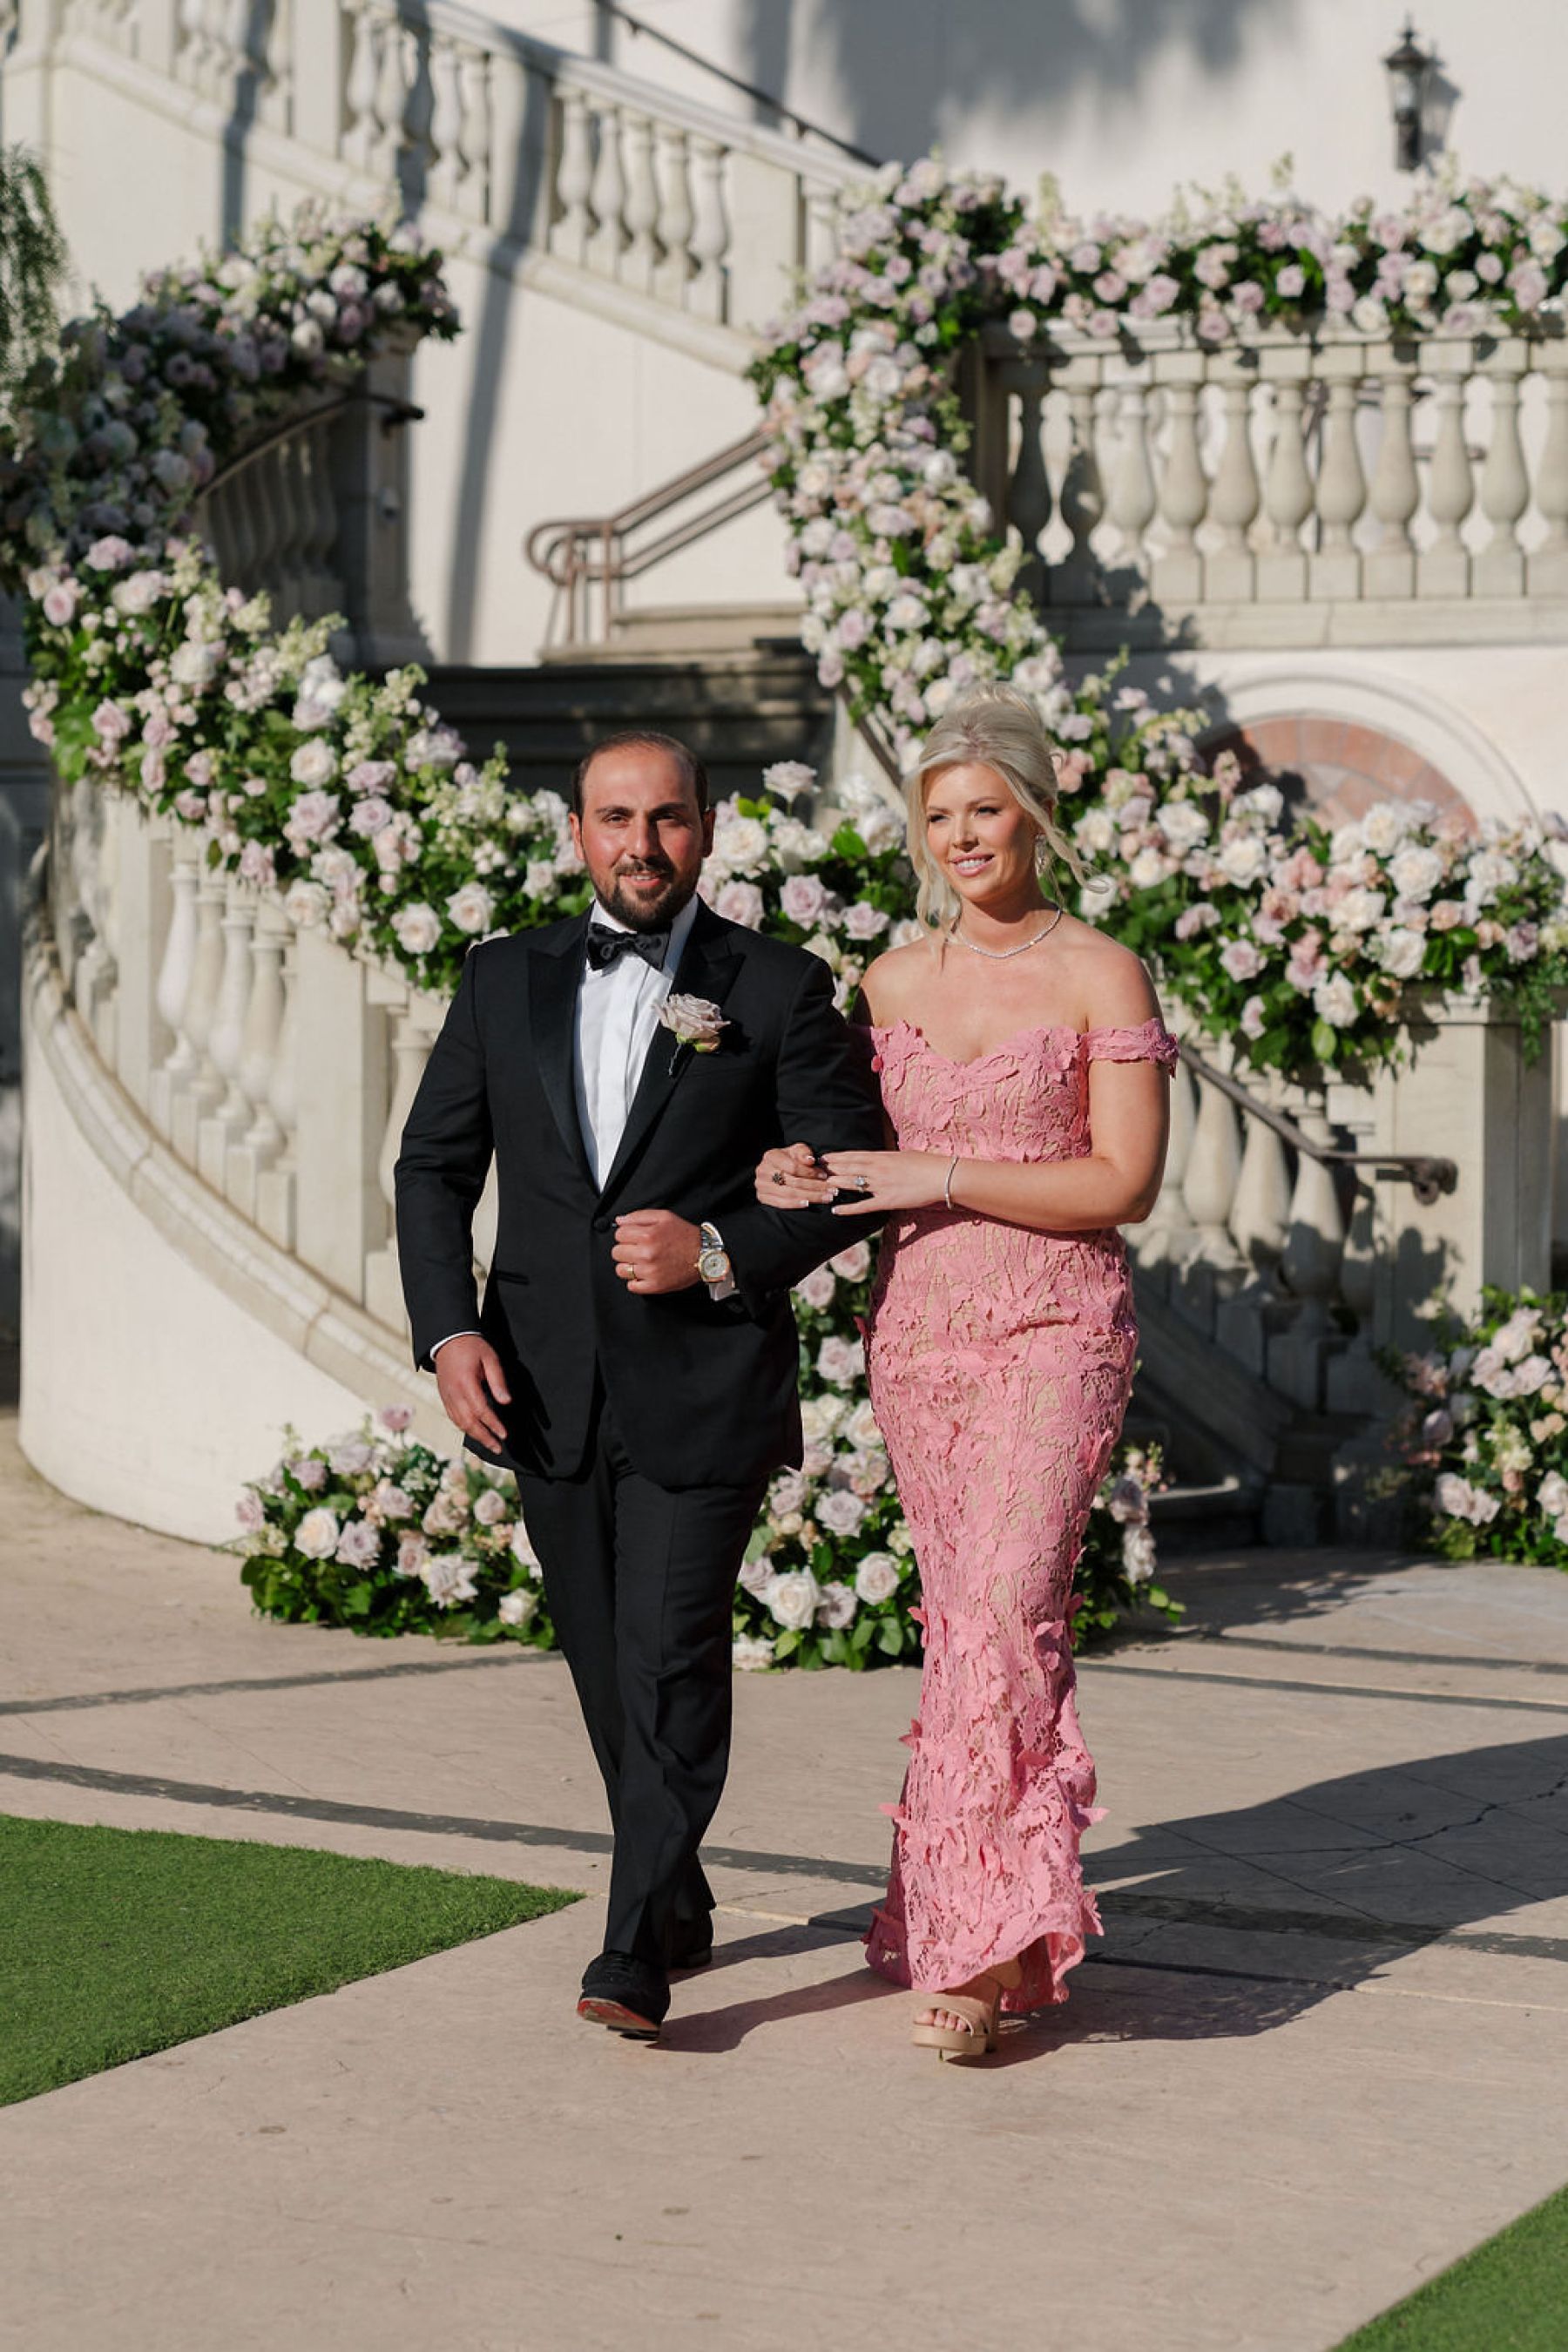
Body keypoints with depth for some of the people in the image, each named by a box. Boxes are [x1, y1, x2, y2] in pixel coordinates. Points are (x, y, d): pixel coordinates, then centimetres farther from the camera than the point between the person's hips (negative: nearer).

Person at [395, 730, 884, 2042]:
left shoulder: (779, 990, 0)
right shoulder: (507, 982, 9)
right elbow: (435, 1166, 11)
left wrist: (721, 1253, -14)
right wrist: (449, 1328, -3)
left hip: (703, 1389, -4)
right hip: (546, 1387, 4)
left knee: (672, 1670, -10)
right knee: (608, 1673, 13)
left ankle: (635, 1955, -5)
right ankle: (680, 1903, 31)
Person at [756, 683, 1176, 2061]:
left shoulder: (1100, 975, -3)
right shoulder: (893, 985, 11)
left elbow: (1126, 1181, -9)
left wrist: (943, 1176, -14)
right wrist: (808, 1175, -3)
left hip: (1056, 1332, -5)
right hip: (919, 1329, 5)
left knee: (1003, 1607, -17)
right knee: (970, 1620, 7)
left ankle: (983, 1939, -17)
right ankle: (1000, 1913, 17)